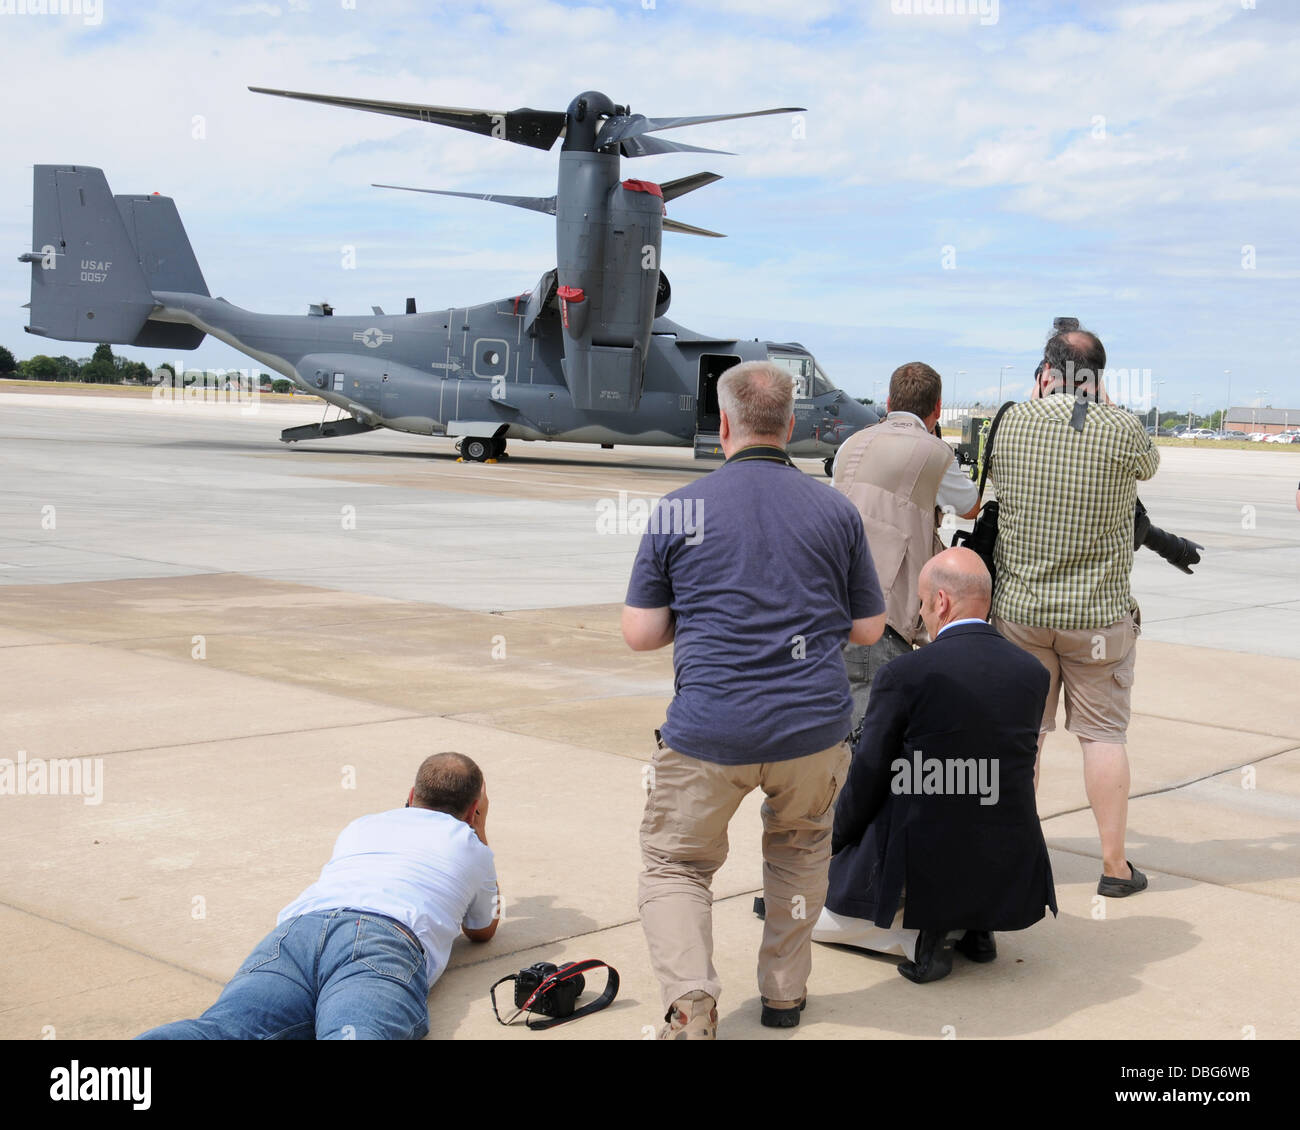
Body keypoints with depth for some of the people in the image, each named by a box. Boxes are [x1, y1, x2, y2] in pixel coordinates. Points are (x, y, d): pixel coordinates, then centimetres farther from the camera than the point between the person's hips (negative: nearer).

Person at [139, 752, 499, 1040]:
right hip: (385, 939, -3)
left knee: (217, 1029, -23)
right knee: (357, 1034, -33)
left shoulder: (359, 827, 42)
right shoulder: (469, 845, 32)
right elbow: (483, 931, 51)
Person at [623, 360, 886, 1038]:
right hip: (814, 726, 2)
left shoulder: (677, 510, -1)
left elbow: (639, 634, -1)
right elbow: (868, 629, 11)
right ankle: (784, 994, 30)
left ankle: (690, 1002, -5)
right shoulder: (835, 510, 5)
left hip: (708, 732, -2)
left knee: (675, 864, 16)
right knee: (800, 846, 29)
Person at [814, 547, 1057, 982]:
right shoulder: (1033, 673, 0)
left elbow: (867, 780, -6)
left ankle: (919, 933, 0)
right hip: (1010, 877, 5)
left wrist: (833, 841, 13)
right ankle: (973, 926, 18)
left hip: (923, 870, -5)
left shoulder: (904, 675, -15)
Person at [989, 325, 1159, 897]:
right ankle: (1115, 865, 13)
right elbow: (1149, 463, 11)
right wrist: (1105, 405, 18)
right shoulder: (1123, 429, -10)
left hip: (1019, 607, 2)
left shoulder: (1010, 423, -5)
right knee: (1103, 734, 8)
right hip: (1099, 613, -1)